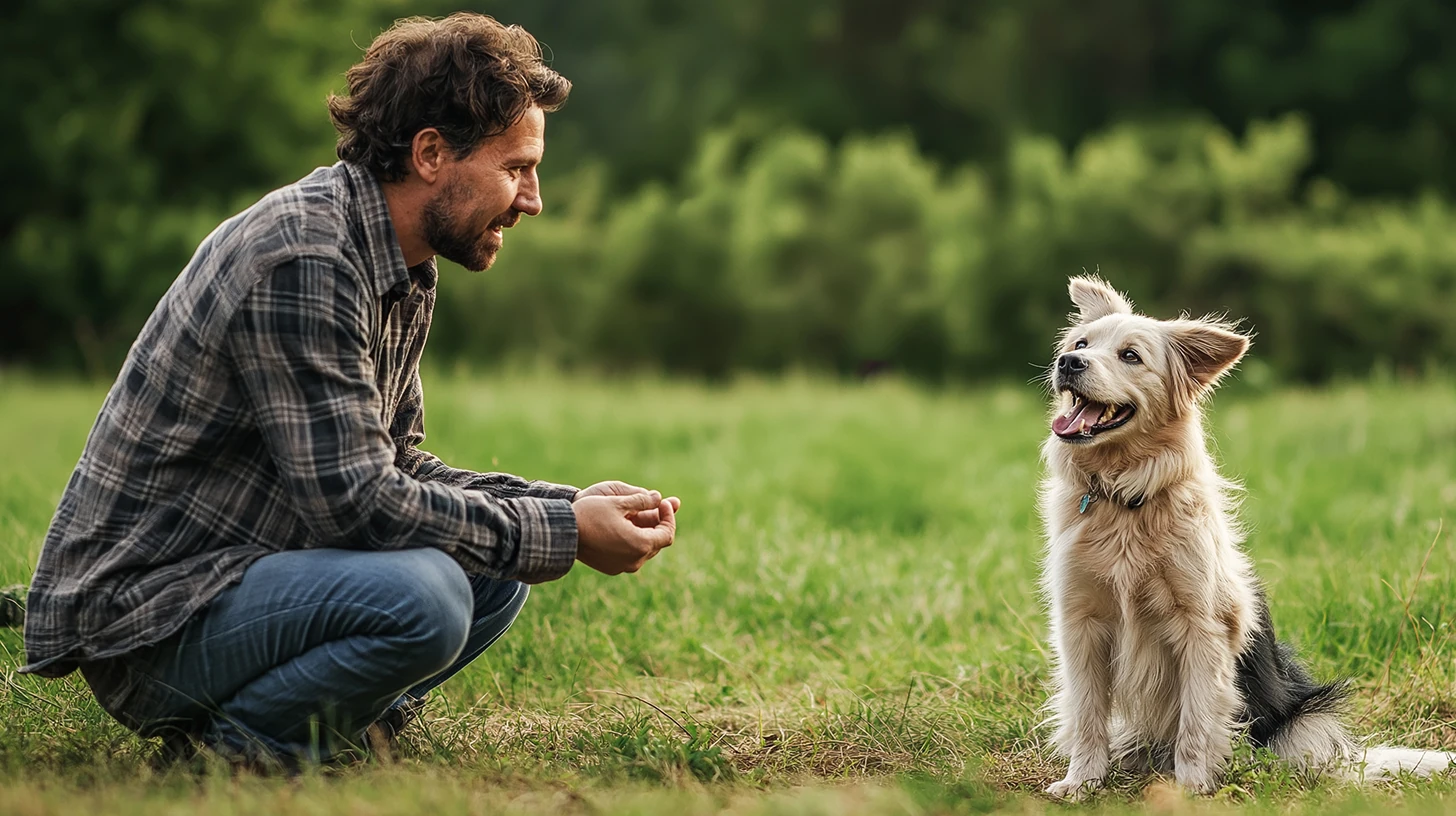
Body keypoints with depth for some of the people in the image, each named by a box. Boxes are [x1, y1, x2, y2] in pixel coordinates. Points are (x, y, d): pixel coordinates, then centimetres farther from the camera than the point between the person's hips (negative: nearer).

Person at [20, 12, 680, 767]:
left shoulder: (406, 274, 10)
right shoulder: (300, 258, -22)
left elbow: (397, 468, 14)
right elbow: (354, 500, -25)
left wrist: (570, 503, 2)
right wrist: (564, 533, -18)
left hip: (234, 575, 10)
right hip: (140, 611, -10)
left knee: (494, 577, 6)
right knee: (419, 598, -30)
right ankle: (230, 753, -9)